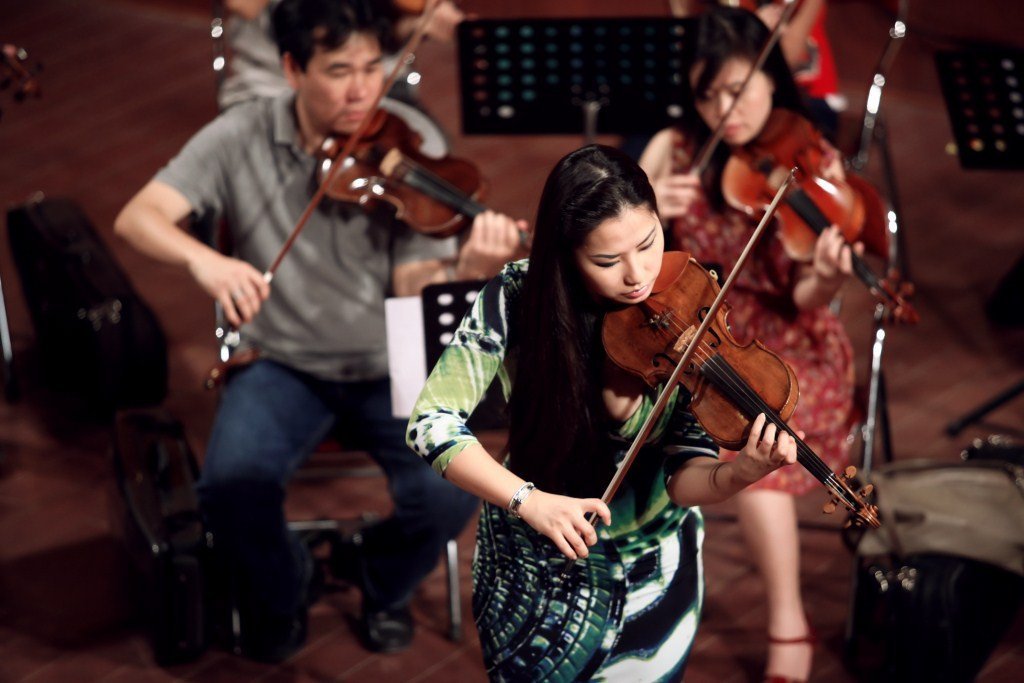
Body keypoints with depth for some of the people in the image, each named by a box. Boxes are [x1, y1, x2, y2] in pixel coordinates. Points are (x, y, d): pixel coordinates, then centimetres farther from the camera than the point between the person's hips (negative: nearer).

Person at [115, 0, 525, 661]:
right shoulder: (242, 137, -8)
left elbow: (410, 283, -15)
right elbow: (138, 217, -15)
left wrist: (466, 267, -39)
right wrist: (204, 259, -36)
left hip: (389, 366, 0)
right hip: (285, 364, 0)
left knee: (449, 493, -24)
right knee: (232, 485, -28)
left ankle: (386, 586, 13)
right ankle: (279, 594, 7)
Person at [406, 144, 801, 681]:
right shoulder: (517, 300, -21)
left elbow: (682, 478, -19)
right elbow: (432, 423, -21)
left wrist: (738, 474, -42)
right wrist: (528, 500, -34)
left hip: (652, 574, 1)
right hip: (537, 571, -1)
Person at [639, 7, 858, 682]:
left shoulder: (817, 164, -9)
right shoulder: (675, 149, -3)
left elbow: (803, 302, -13)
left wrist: (826, 280, -35)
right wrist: (646, 211, -23)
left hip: (788, 346, -3)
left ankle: (789, 627, -13)